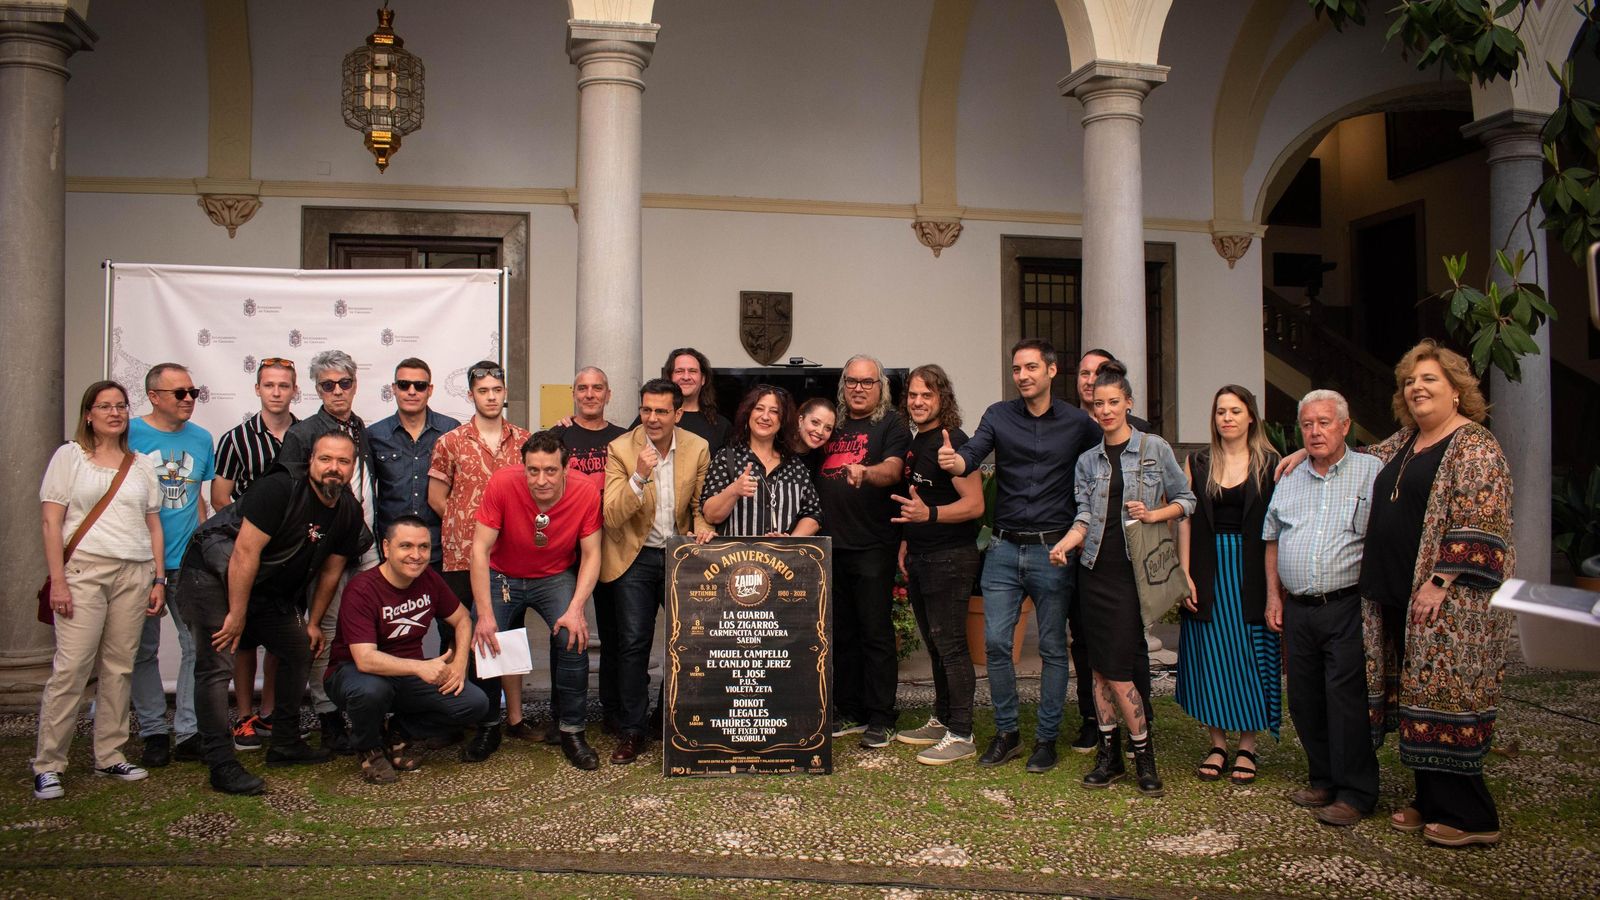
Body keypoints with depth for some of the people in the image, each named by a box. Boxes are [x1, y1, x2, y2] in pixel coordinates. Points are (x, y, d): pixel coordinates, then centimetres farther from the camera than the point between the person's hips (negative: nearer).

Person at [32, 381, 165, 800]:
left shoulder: (140, 466, 16)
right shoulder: (69, 456, 5)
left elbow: (154, 526, 16)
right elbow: (51, 521, -1)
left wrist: (159, 580, 9)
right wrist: (57, 580, -9)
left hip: (135, 574, 4)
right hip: (84, 570, -4)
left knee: (119, 668, 4)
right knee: (71, 667, -9)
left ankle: (109, 756, 13)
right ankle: (48, 765, -1)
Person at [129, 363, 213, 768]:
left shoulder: (202, 439, 7)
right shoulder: (130, 433, -4)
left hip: (188, 561, 3)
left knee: (198, 644, 0)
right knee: (144, 650, 7)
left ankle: (188, 730, 9)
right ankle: (154, 731, 19)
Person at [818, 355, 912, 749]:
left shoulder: (891, 425, 0)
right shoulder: (833, 425, 17)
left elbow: (893, 469, -18)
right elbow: (814, 476, 27)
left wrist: (864, 472, -37)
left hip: (873, 547, -6)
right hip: (831, 546, 6)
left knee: (875, 632, -3)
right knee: (841, 634, 11)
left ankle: (880, 720, 5)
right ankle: (849, 712, 22)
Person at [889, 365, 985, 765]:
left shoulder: (952, 441, -13)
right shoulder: (915, 443, 14)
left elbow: (974, 504, -19)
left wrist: (929, 514, -31)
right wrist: (906, 541, 16)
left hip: (950, 559, -9)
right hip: (920, 559, 9)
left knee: (950, 645, -5)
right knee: (935, 645, 16)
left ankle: (961, 735, 1)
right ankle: (941, 721, 26)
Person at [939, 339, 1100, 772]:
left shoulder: (1078, 423, 1)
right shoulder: (999, 415, 4)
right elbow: (973, 454, -11)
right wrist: (953, 461, -34)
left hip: (1053, 550, -1)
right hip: (1004, 547, 2)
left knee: (1053, 648, 6)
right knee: (996, 643, 1)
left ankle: (1047, 737, 18)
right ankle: (1006, 733, 16)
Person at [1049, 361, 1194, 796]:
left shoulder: (1155, 448, 2)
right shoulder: (1088, 460, 12)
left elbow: (1186, 499, 8)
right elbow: (1085, 517, 5)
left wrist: (1153, 514, -11)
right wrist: (1065, 543, -14)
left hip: (1133, 571, -4)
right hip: (1095, 570, 4)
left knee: (1117, 667, -8)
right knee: (1101, 666, 4)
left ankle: (1143, 755, 8)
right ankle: (1109, 753, 14)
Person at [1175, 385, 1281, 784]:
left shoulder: (1270, 464, 1)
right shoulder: (1197, 463, 7)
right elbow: (1185, 520, 4)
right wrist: (1185, 575, -4)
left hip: (1250, 573, -1)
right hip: (1208, 574, 2)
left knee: (1250, 657, 3)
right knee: (1210, 658, 4)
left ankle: (1247, 747, 15)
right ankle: (1217, 743, 16)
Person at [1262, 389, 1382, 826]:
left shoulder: (1371, 472, 0)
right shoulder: (1289, 481, 15)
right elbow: (1272, 541, 21)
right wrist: (1274, 595, 13)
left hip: (1347, 608, -5)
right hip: (1297, 609, 5)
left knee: (1346, 700, -6)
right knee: (1304, 701, 10)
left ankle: (1355, 793, 5)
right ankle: (1323, 779, 25)